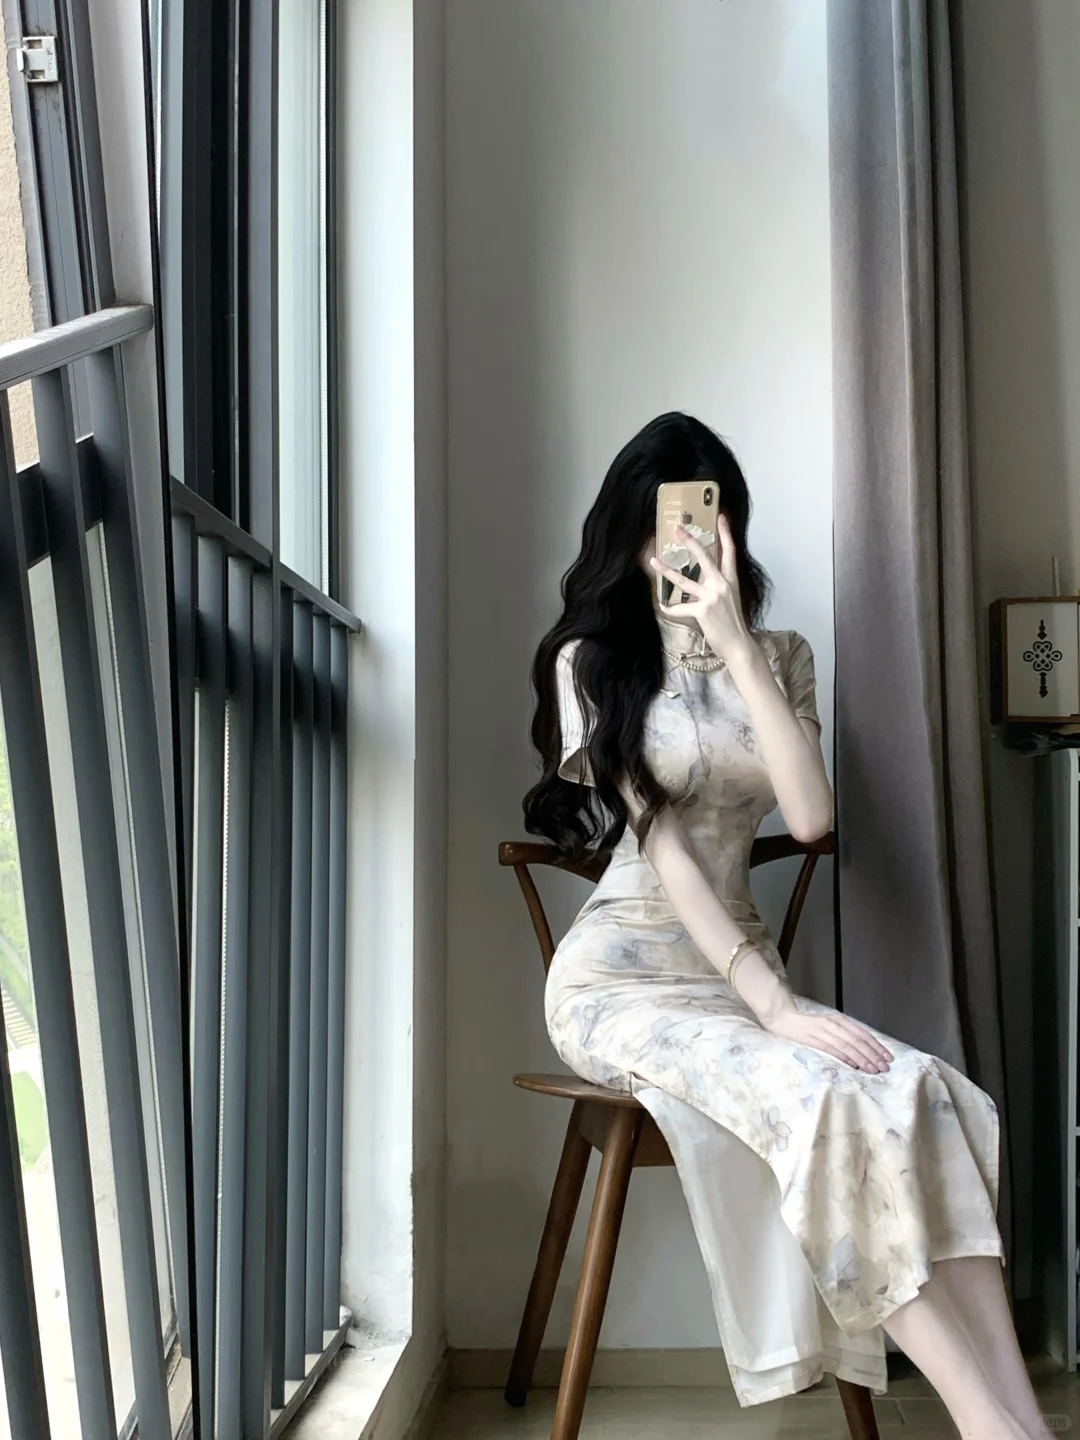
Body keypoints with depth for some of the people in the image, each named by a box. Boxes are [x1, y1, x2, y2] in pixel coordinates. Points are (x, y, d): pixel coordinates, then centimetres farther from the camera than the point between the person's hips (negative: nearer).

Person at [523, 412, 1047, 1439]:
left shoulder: (779, 656, 11)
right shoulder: (591, 660, 0)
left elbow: (810, 817, -7)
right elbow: (656, 840, -11)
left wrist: (736, 645, -11)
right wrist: (774, 1003, -20)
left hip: (737, 962, 4)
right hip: (625, 973, -4)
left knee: (926, 1092, -25)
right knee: (826, 1103, -31)